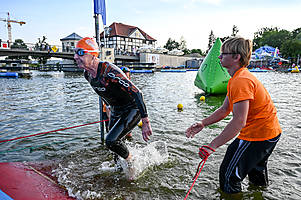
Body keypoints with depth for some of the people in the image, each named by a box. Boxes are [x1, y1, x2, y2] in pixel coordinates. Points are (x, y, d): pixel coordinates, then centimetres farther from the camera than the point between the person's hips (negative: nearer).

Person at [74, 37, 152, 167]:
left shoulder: (109, 72, -31)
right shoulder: (87, 74, -3)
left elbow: (136, 93, -32)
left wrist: (145, 123, -32)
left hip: (133, 110, -8)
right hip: (115, 111, 8)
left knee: (111, 141, -21)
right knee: (113, 143, 15)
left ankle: (132, 162, 7)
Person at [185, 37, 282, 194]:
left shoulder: (241, 81, -28)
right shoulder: (236, 79, 8)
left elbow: (239, 122, -35)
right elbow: (224, 110, 7)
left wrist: (212, 146, -36)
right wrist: (203, 123, -3)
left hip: (257, 136, -11)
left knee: (229, 177, 0)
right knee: (256, 170, 36)